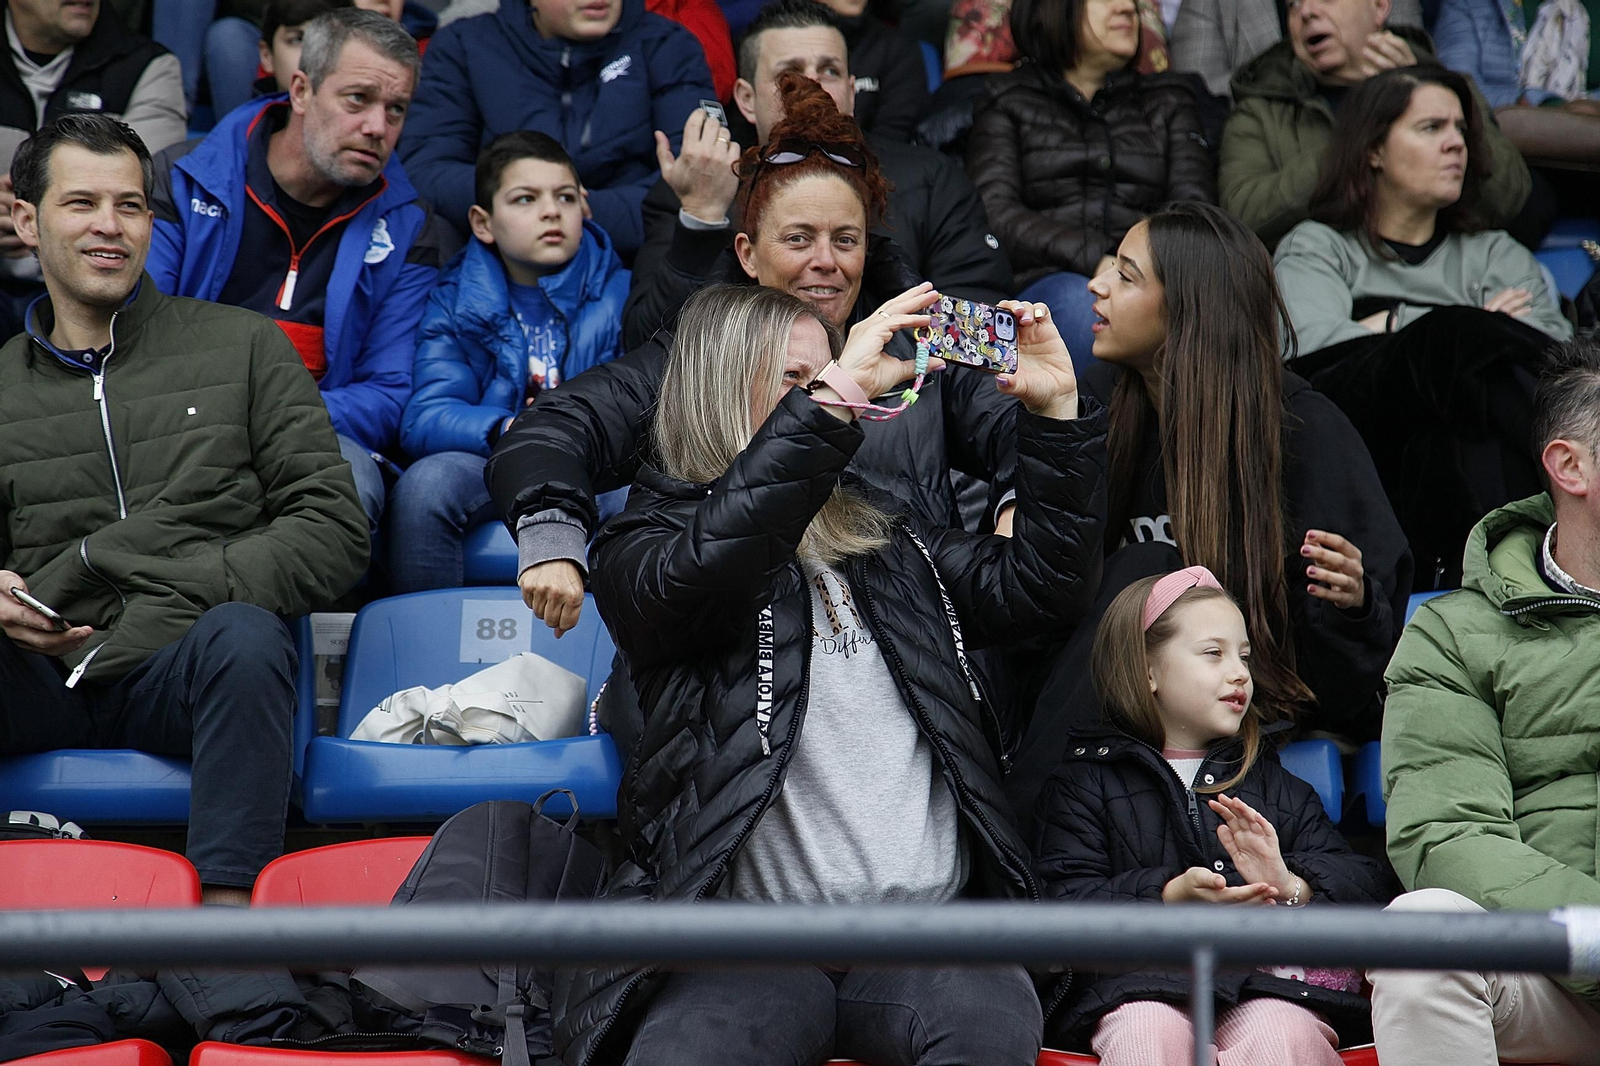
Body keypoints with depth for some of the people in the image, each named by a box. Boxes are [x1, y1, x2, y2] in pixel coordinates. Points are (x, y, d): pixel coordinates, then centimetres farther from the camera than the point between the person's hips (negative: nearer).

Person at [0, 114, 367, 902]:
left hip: (180, 670, -2)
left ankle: (227, 912, -40)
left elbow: (334, 530, 7)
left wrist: (186, 591, -7)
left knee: (243, 634, -37)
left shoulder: (245, 348, 14)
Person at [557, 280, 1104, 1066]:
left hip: (929, 932, 4)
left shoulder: (885, 540, 26)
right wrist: (833, 396, -18)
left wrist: (1055, 410, 9)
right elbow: (699, 569, -16)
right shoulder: (642, 550, 9)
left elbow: (1041, 585, 19)